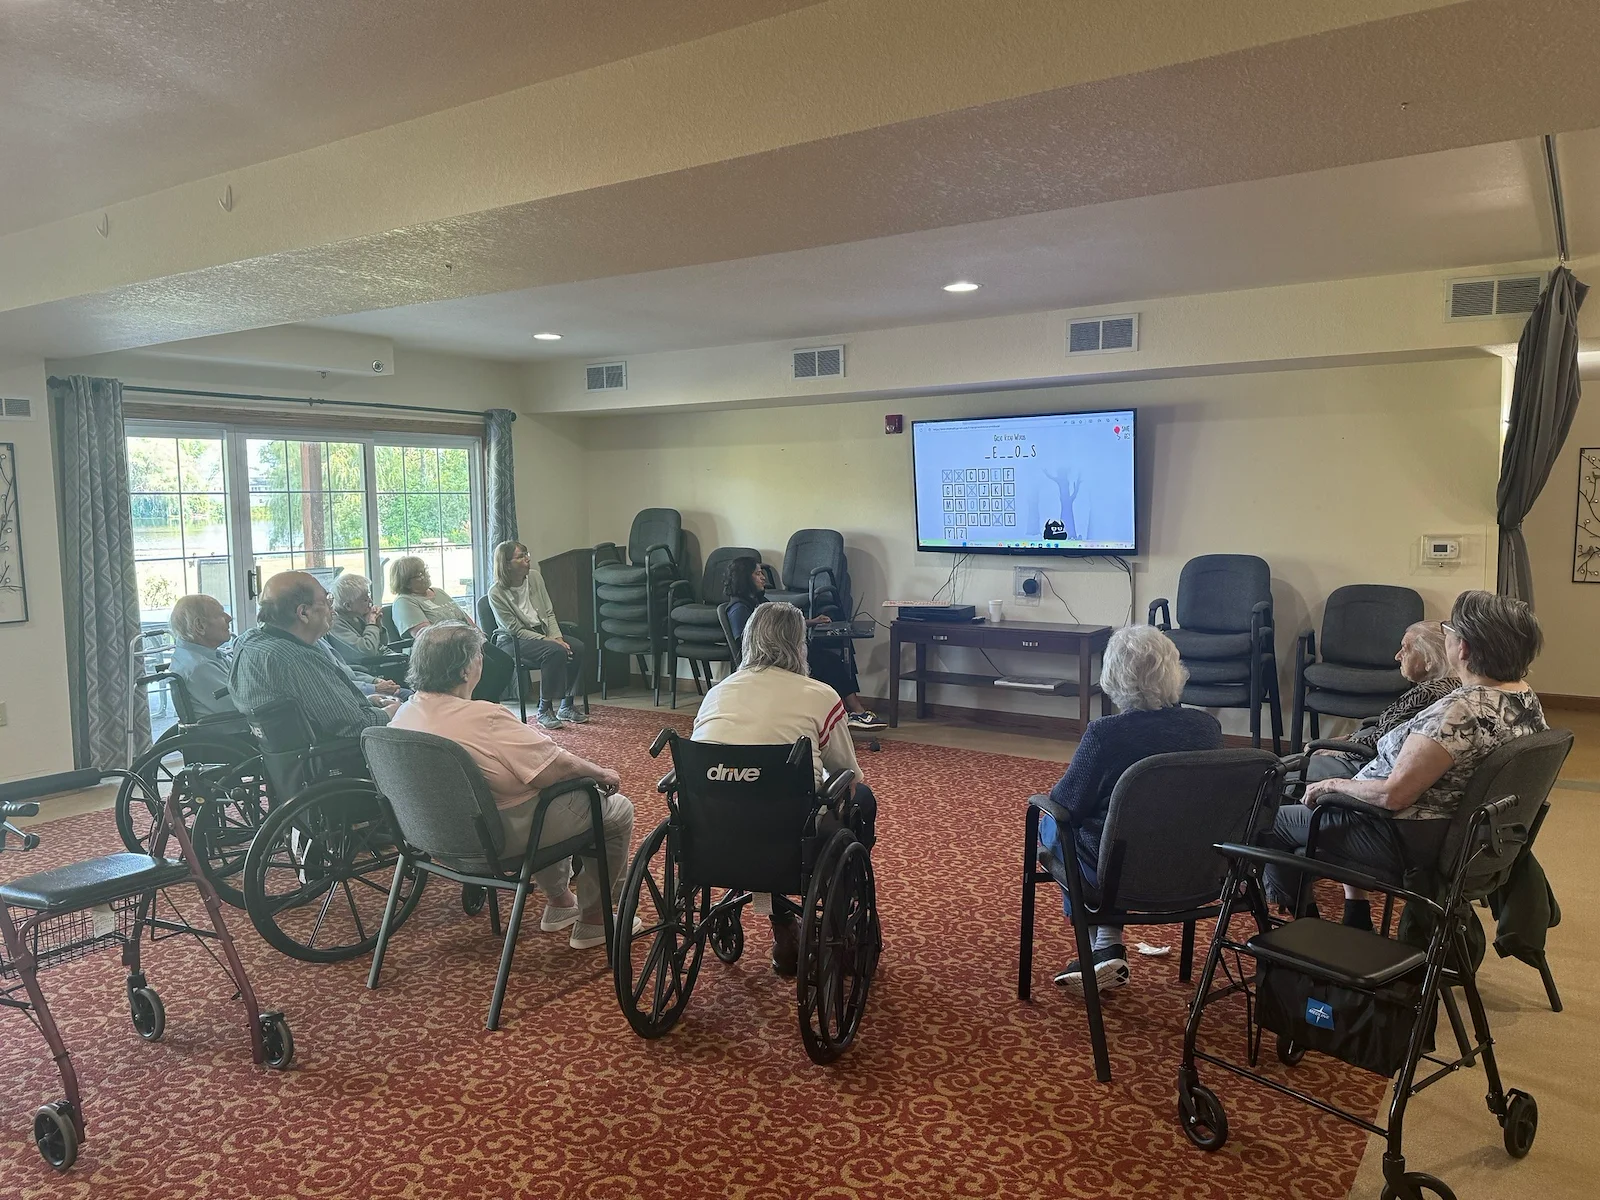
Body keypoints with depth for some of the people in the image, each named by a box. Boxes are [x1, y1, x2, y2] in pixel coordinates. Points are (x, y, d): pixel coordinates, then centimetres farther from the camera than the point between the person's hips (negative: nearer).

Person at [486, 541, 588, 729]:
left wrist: (557, 636, -11)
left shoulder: (535, 576, 2)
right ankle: (544, 710, -21)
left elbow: (549, 612, 6)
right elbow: (516, 631, -14)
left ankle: (566, 706, -9)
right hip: (516, 643, -6)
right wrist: (547, 640, -22)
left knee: (577, 647, -20)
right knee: (555, 652, -32)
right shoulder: (496, 593, -14)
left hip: (543, 632, 6)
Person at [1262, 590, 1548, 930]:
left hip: (1411, 845, -10)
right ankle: (1356, 922, 30)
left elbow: (1393, 795, -29)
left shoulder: (1459, 711, -30)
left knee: (1271, 822, 4)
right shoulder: (1527, 697, -1)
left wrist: (1335, 784, -12)